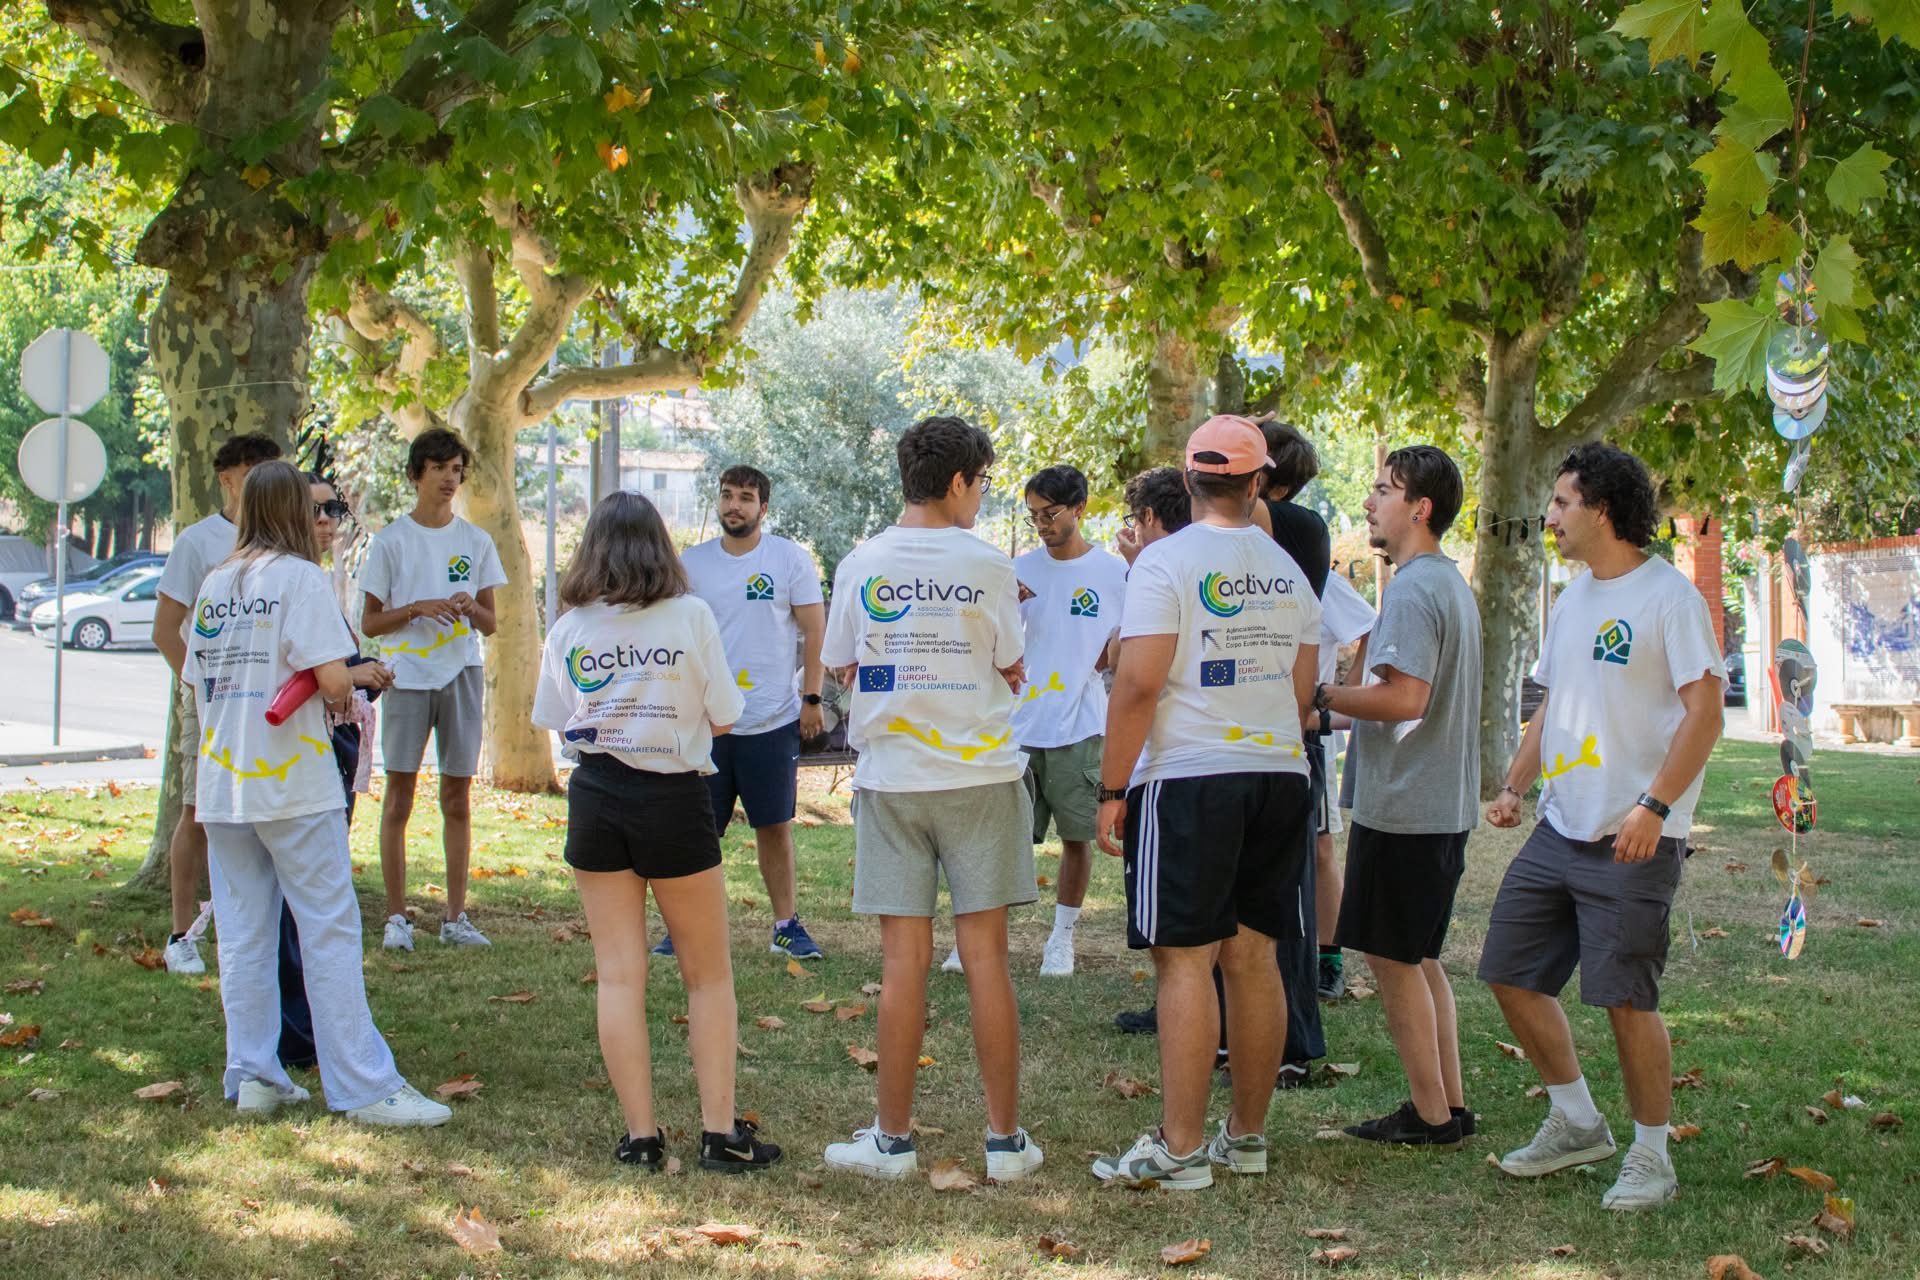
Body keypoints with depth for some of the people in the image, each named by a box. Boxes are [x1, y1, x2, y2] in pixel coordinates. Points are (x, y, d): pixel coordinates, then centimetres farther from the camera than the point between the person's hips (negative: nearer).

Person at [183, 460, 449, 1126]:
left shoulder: (215, 583, 12)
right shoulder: (300, 577, -7)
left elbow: (197, 679, 12)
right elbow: (332, 678, -16)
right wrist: (344, 695, 5)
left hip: (223, 783, 6)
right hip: (293, 784, -6)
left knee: (242, 937, 10)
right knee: (330, 932, -4)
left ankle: (252, 1077, 14)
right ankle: (364, 1087, -3)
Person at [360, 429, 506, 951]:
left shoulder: (476, 542, 10)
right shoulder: (391, 540, 2)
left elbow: (490, 623, 12)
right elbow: (369, 623, 2)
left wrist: (470, 608, -10)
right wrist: (417, 609, -14)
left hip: (461, 672, 3)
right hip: (407, 673, -2)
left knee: (458, 797, 4)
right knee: (400, 793, -2)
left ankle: (456, 917, 9)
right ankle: (396, 917, 3)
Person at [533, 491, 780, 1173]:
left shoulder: (570, 628, 0)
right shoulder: (691, 615, -6)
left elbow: (557, 723, 7)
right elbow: (724, 718, -3)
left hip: (596, 798, 2)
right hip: (674, 796, -2)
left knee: (619, 973, 7)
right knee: (709, 974, 10)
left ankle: (641, 1136, 7)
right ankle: (720, 1132, 7)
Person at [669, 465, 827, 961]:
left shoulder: (790, 559, 0)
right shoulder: (691, 563, 7)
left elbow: (814, 631, 1)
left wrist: (811, 699, -6)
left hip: (773, 721, -2)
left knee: (775, 826, 4)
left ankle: (787, 924, 13)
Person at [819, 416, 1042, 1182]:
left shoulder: (861, 567, 0)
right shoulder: (988, 567, -5)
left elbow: (842, 669, 9)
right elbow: (1012, 673, 1)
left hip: (891, 781, 1)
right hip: (980, 776, -1)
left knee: (903, 961, 3)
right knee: (985, 955, 3)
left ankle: (894, 1139, 9)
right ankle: (1005, 1139, 8)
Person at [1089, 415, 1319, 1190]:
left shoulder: (1166, 562, -7)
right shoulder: (1286, 569, 12)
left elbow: (1139, 685, -13)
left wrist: (1112, 789, -8)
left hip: (1188, 778, -6)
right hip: (1279, 776, 6)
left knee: (1185, 961, -5)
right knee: (1254, 958, 10)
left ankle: (1180, 1151, -4)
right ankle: (1247, 1138, 17)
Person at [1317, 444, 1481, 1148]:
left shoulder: (1412, 588, -17)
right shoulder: (1451, 582, 15)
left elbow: (1405, 698, -26)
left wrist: (1322, 695, -16)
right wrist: (1347, 705, 20)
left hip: (1402, 806, -10)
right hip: (1444, 803, 10)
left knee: (1394, 959, -1)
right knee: (1419, 957, 16)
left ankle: (1430, 1115, 3)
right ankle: (1450, 1104, 19)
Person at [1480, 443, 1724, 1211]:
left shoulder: (1668, 595, -10)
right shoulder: (1573, 600, 16)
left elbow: (1704, 712, -15)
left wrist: (1654, 806, -22)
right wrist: (1513, 787, 14)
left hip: (1633, 840, -9)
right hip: (1558, 831, 9)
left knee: (1625, 997, -7)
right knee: (1511, 974, 9)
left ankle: (1650, 1158, 10)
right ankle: (1577, 1124, 25)